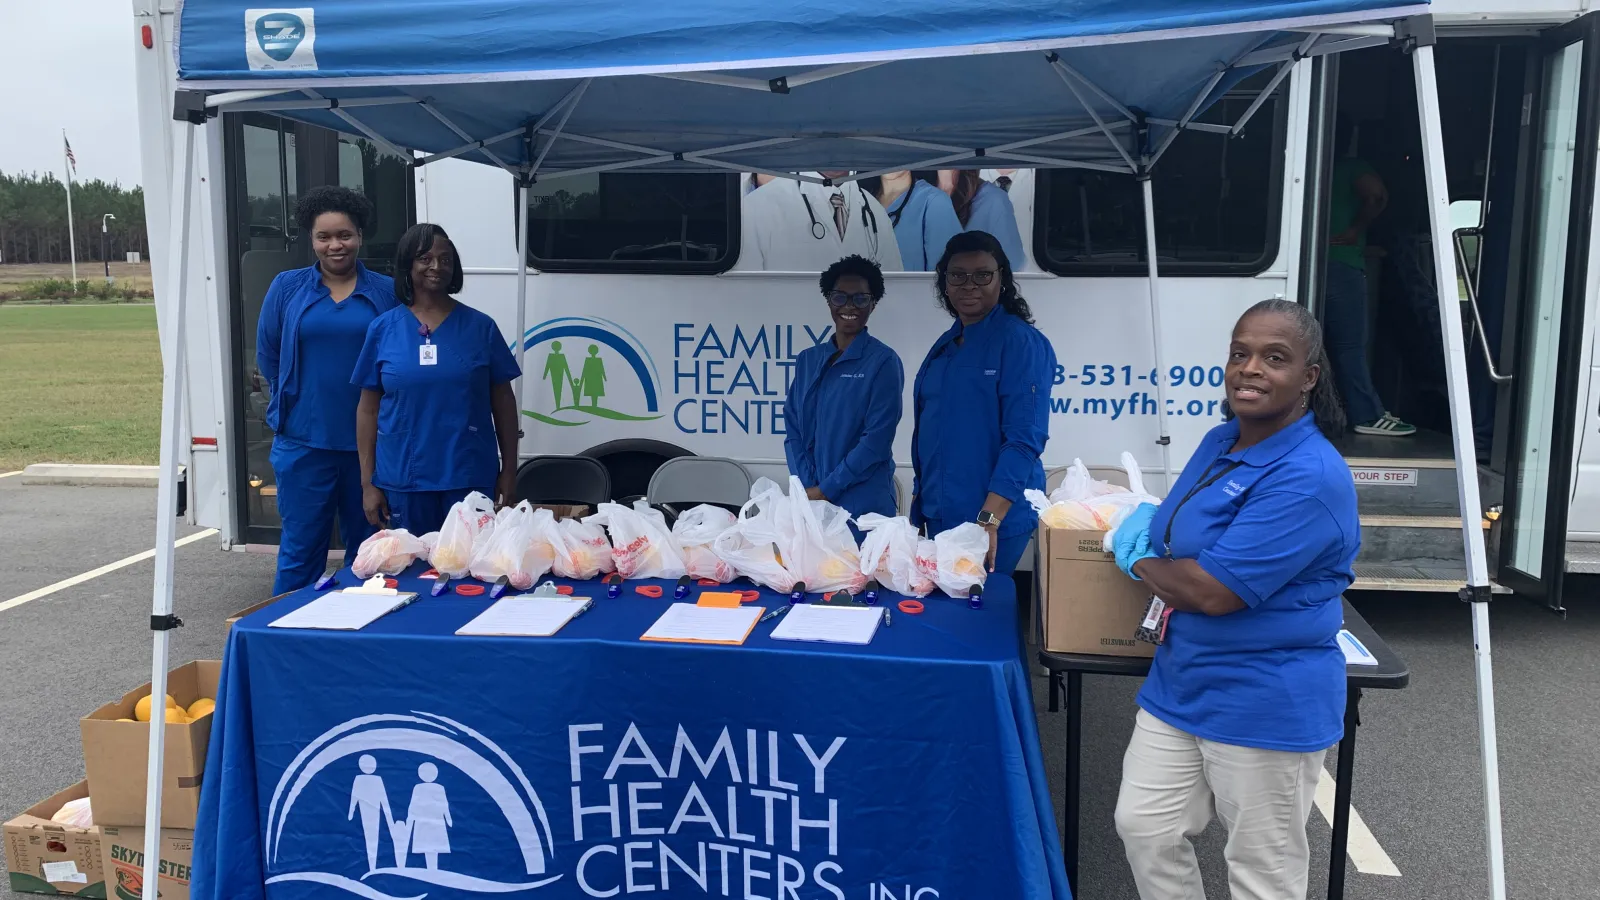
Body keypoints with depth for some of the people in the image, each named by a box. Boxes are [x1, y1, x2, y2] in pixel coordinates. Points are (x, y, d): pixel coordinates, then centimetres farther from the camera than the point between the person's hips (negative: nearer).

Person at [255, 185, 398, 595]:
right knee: (301, 548, 4)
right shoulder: (287, 287, 4)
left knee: (366, 548, 11)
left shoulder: (386, 292, 2)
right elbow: (268, 354, 12)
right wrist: (296, 404, 14)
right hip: (303, 441, 0)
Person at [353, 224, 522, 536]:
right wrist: (367, 481, 1)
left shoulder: (481, 327, 2)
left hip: (471, 478, 0)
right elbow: (368, 409, 5)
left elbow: (503, 401, 5)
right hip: (402, 480, 1)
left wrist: (509, 470, 2)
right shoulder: (383, 329, 3)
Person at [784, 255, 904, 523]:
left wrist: (825, 490, -14)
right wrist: (806, 489, -7)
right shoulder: (807, 360, 9)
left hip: (863, 505, -4)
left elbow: (876, 440, -13)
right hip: (809, 502, 5)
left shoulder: (883, 362, -6)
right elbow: (793, 429, 6)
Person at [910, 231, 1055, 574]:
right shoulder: (946, 344, 11)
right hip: (938, 513, 7)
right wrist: (919, 504, 16)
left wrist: (989, 519, -27)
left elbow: (1025, 439, -19)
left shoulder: (1021, 343, -11)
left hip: (995, 520, -7)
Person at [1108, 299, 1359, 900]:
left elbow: (1213, 590, -27)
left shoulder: (1309, 478, -24)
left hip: (1268, 705, -8)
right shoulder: (1221, 442, 5)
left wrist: (1137, 561, -8)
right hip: (1181, 684, 9)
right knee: (1143, 826, 14)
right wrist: (1149, 520, 2)